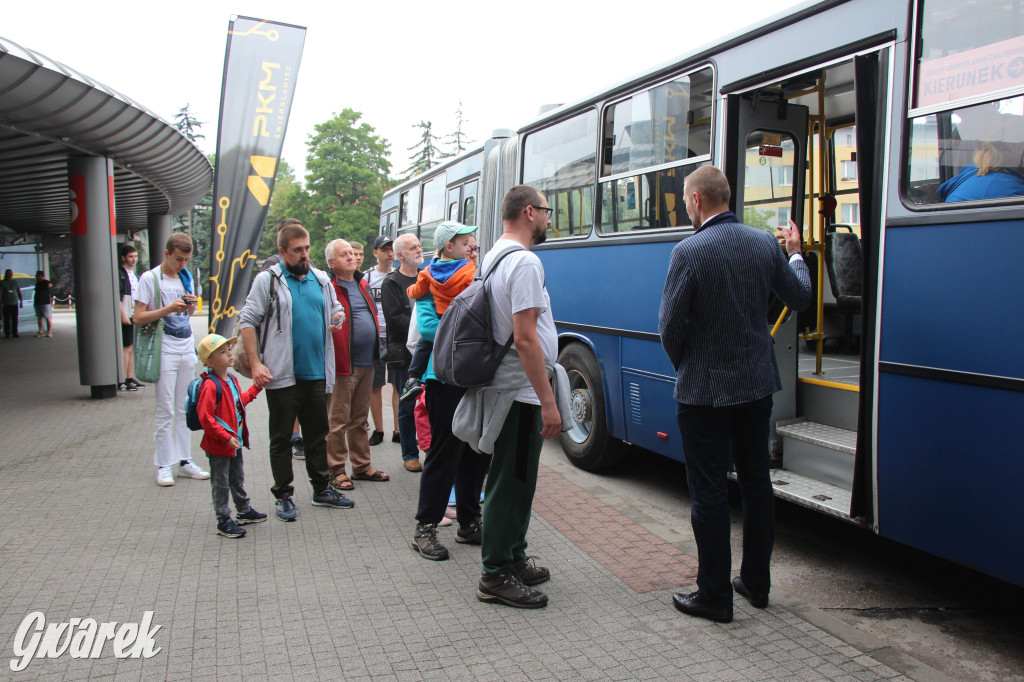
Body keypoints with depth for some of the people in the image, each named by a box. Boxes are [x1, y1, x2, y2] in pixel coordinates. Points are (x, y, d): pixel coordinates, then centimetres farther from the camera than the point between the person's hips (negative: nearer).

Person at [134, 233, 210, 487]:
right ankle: (164, 465, 6)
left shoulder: (185, 277, 13)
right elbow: (138, 318, -9)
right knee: (166, 411, -2)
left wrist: (191, 305, 1)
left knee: (185, 409, 8)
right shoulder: (150, 278, -5)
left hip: (187, 348, 6)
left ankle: (184, 460, 14)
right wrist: (168, 309, -21)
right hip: (165, 350, -6)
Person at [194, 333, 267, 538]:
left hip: (235, 442, 9)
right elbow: (205, 417, -27)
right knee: (221, 484, 4)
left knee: (238, 480, 22)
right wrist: (225, 437, -28)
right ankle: (224, 521, 14)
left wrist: (256, 387, 22)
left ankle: (244, 512, 37)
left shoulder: (232, 380, 7)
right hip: (218, 446, -9)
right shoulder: (210, 385, -23)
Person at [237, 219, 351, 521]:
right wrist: (255, 364, -14)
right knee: (281, 438, 6)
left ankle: (321, 488, 27)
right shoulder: (268, 280, -4)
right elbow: (247, 321, -6)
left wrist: (337, 319, -2)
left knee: (318, 434, 15)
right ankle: (283, 495, 17)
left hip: (316, 374, 5)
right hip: (282, 376, -4)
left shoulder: (321, 279, 10)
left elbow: (336, 310, 23)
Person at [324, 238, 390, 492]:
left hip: (366, 363, 8)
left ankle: (362, 466, 26)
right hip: (343, 365, -8)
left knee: (359, 420, 17)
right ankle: (336, 470, 11)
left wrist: (376, 352, 20)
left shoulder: (362, 285, 15)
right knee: (337, 421, 1)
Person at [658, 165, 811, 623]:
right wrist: (795, 254, 28)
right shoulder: (765, 243, 1)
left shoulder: (689, 252, -16)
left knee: (709, 492, 3)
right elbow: (800, 299, 11)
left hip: (704, 390, -6)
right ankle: (756, 582, 30)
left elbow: (670, 325, -15)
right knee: (756, 482, 16)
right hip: (757, 384, 6)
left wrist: (683, 366, 4)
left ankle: (715, 595, 12)